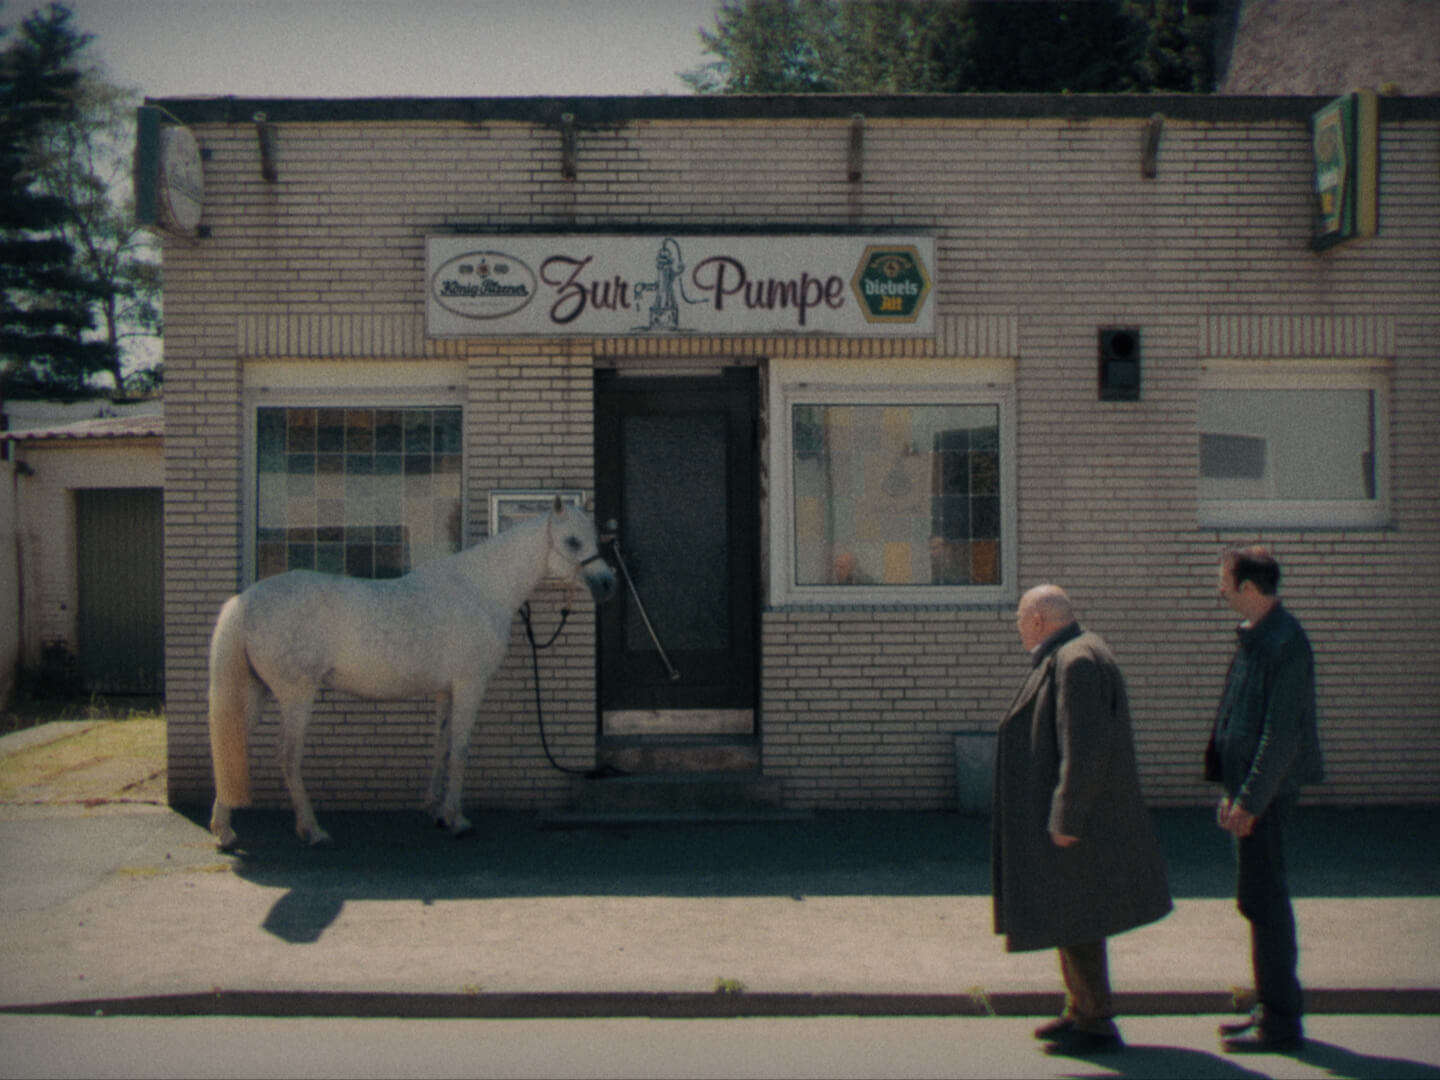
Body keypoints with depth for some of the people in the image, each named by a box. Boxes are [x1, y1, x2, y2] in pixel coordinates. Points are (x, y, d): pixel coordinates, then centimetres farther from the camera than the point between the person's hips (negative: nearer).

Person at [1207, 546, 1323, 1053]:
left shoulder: (1286, 644, -17)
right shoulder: (1254, 638, 13)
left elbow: (1283, 732, -21)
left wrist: (1250, 800, -20)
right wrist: (1231, 791, 18)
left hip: (1268, 788, -10)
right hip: (1251, 787, 10)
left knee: (1263, 900, -4)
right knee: (1262, 899, 15)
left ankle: (1280, 1023, 4)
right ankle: (1274, 1008, 26)